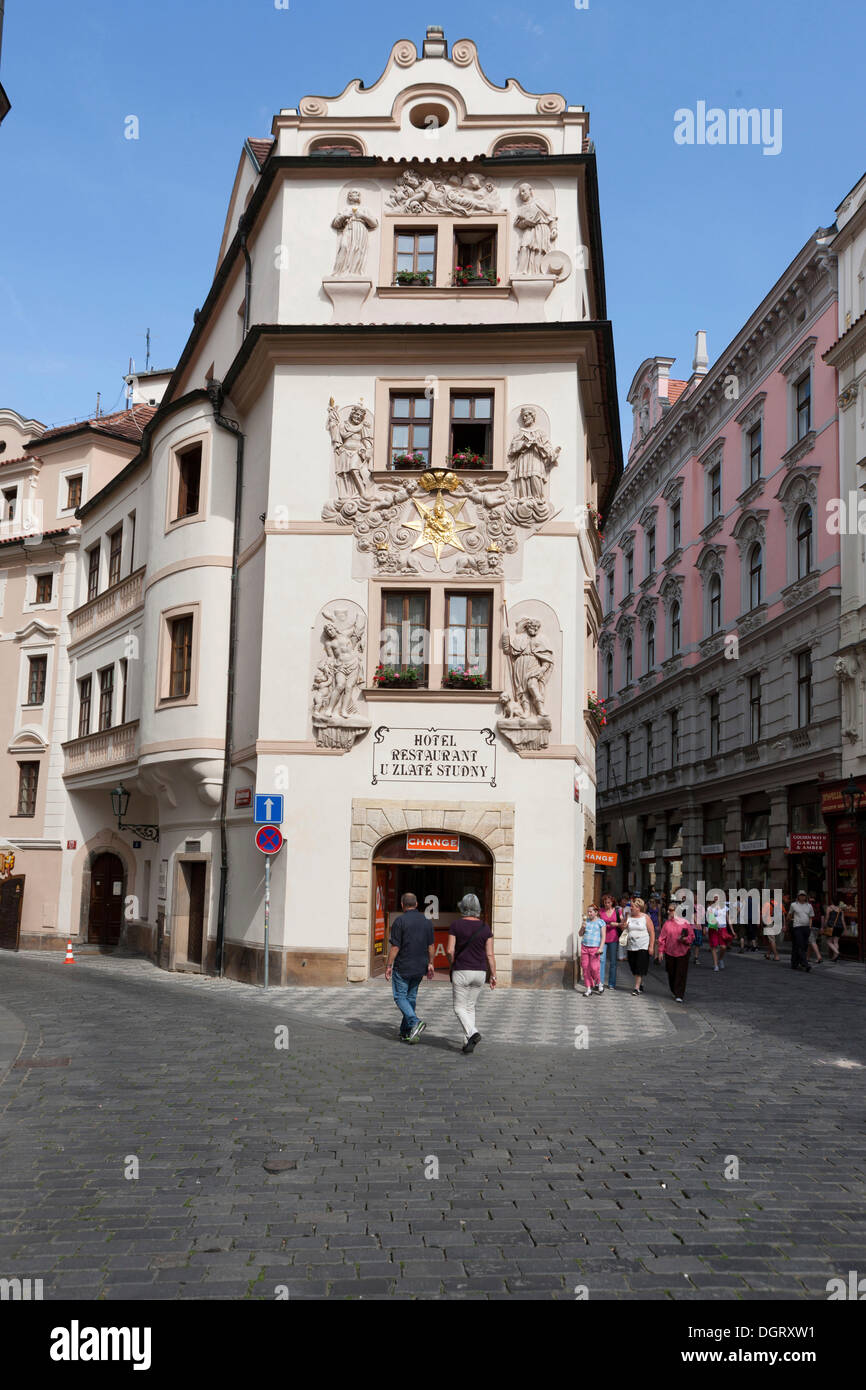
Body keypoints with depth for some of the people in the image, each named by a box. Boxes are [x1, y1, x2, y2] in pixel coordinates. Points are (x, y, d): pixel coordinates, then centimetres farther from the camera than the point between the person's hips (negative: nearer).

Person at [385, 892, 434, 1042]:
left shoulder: (399, 921, -12)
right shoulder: (426, 921, 5)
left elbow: (395, 947, -14)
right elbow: (431, 946, 8)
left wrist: (389, 966, -6)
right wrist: (430, 964, 16)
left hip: (402, 967, -6)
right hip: (420, 968, 6)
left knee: (400, 997, 3)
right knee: (411, 997, 14)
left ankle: (415, 1022, -18)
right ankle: (405, 1032, 17)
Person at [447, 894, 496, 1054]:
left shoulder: (456, 925, -7)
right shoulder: (485, 927, 1)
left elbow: (449, 950, -10)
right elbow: (490, 954, -1)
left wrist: (454, 964, 8)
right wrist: (493, 975, 3)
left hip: (461, 972, -4)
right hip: (480, 972, 4)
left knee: (459, 1007, 4)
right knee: (470, 1007, 16)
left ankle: (472, 1033, -18)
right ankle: (469, 1041, 14)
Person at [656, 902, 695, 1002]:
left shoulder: (685, 923, -2)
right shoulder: (667, 923, 3)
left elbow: (691, 936, 3)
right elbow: (662, 938, 5)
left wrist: (684, 939, -17)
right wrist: (661, 951, 2)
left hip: (683, 952, -2)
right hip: (669, 953, 2)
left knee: (681, 974, -5)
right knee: (671, 973, 10)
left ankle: (679, 995, -2)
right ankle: (674, 991, 31)